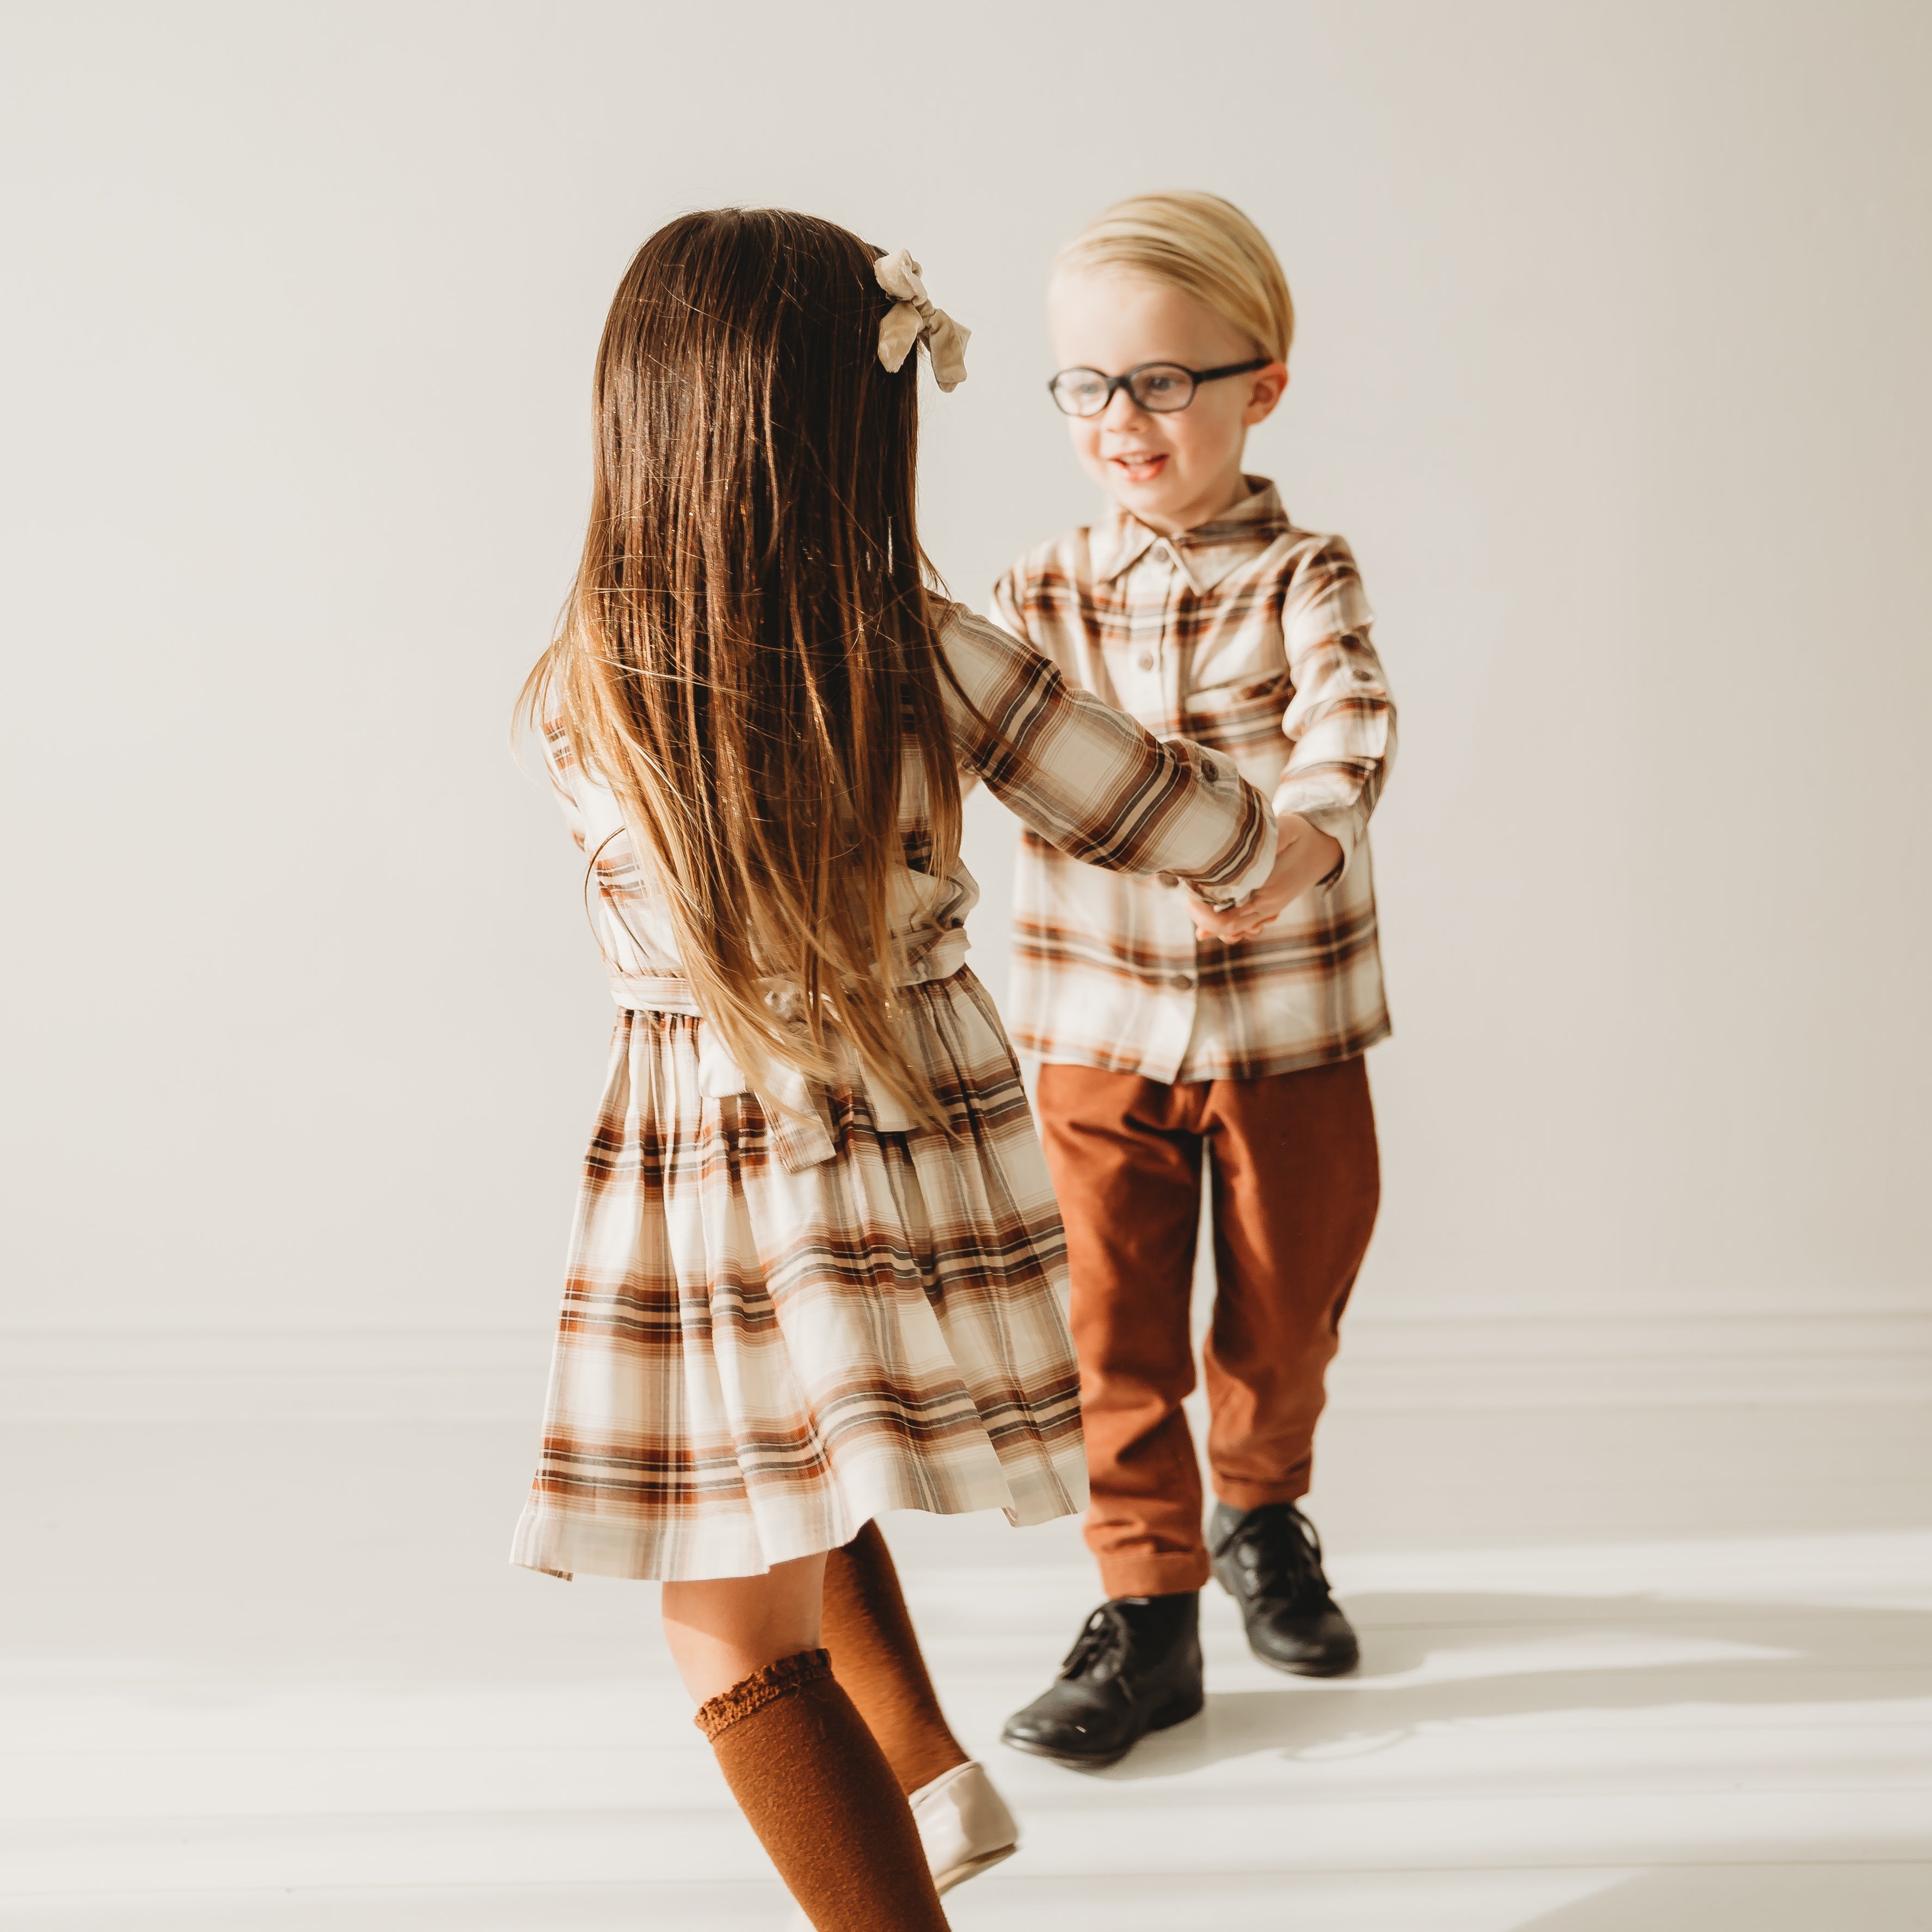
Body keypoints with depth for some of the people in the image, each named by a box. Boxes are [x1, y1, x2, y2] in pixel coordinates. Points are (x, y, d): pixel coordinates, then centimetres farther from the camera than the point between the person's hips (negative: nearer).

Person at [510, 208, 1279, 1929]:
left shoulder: (578, 693, -10)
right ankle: (927, 1770, 35)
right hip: (922, 1149, 3)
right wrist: (1251, 845, 23)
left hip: (706, 1189, -3)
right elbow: (1166, 819, 0)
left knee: (739, 1629, 8)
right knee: (805, 1494, 31)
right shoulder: (933, 652, -11)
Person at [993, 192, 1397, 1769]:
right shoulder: (1047, 594, 0)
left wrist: (1308, 827, -48)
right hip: (1100, 1031, 1)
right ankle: (1148, 1610, 18)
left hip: (1289, 1028, -1)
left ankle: (1262, 1517, 42)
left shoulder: (1301, 576, -9)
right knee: (1113, 1330, 3)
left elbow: (1350, 719, -27)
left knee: (1287, 1310, 15)